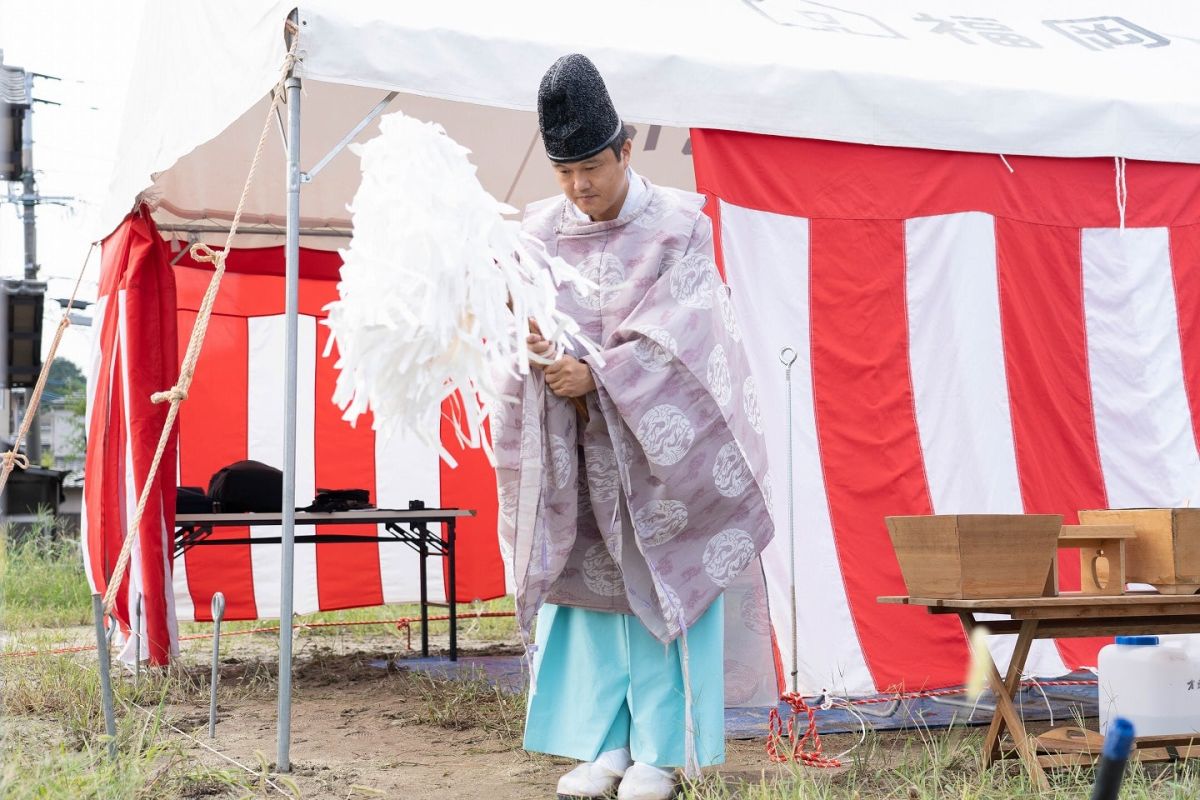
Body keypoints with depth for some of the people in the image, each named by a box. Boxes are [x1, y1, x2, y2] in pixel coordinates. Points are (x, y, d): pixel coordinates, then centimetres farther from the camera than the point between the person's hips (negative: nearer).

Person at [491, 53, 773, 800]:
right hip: (575, 448, 4)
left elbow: (673, 336, -15)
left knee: (655, 588, -1)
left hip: (656, 441, -4)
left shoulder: (677, 228, -8)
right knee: (585, 584, 4)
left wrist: (596, 375, -23)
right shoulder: (542, 232, 3)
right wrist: (530, 343, -25)